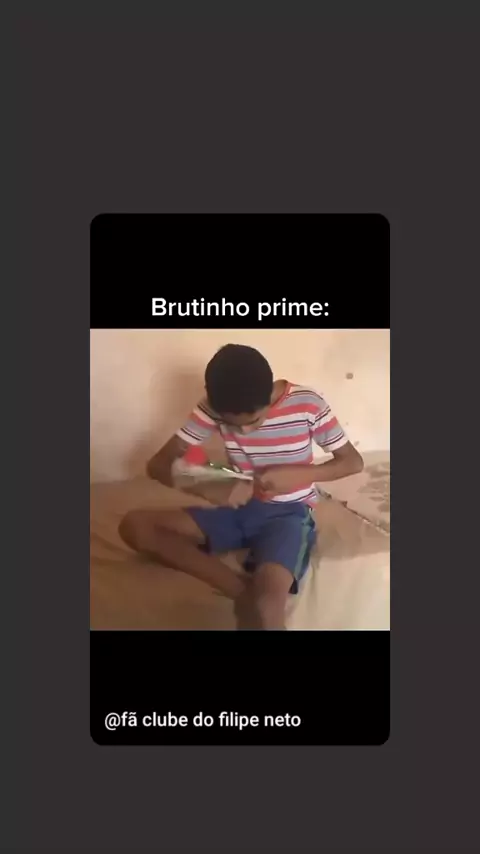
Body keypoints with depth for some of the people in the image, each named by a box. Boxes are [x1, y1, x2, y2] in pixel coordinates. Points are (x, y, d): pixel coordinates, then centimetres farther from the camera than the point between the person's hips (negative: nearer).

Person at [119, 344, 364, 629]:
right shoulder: (213, 408, -8)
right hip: (240, 509, 6)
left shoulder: (308, 404, -14)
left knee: (266, 603, -40)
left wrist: (296, 474, -19)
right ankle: (244, 590, -26)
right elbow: (159, 464, -7)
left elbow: (353, 462, -3)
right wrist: (209, 490, -26)